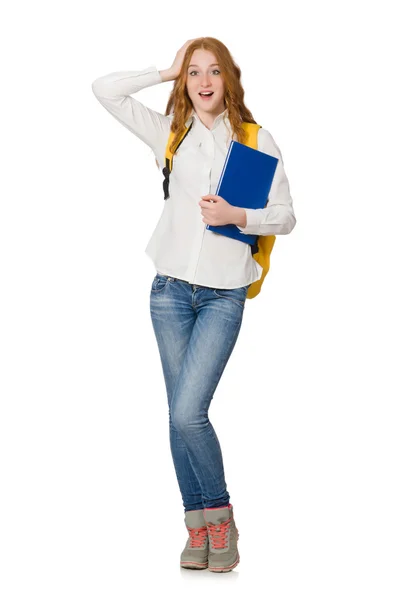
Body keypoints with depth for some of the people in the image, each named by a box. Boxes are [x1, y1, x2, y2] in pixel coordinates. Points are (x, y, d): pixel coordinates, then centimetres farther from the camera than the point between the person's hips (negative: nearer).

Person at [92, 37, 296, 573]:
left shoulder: (258, 140, 3)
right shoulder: (169, 132, 9)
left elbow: (285, 217, 4)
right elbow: (104, 90, 5)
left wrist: (238, 216, -12)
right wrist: (166, 72, 6)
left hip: (224, 294, -3)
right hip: (171, 288, 3)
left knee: (187, 413, -13)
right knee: (182, 414, 4)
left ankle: (220, 515, 7)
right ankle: (199, 527, 15)